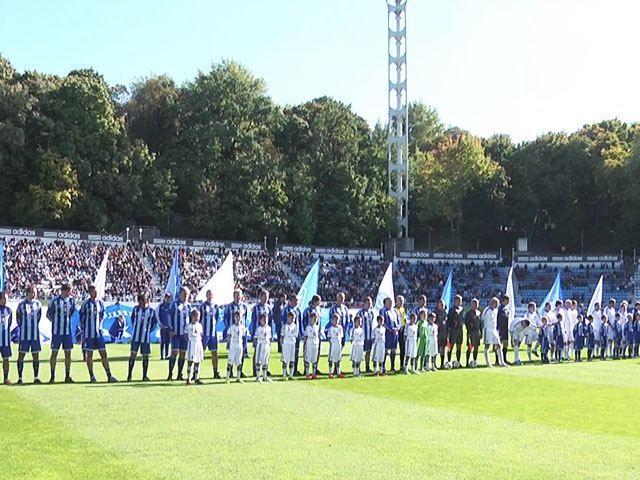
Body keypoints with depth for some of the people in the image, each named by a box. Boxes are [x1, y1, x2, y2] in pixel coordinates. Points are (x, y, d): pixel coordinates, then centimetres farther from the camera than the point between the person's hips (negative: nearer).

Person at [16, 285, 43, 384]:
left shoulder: (38, 304, 5)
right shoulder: (22, 304, -5)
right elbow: (18, 317, 4)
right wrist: (22, 326, 4)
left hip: (35, 334, 3)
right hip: (24, 334, -3)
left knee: (36, 355, 5)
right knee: (21, 355, 0)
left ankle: (36, 377, 12)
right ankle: (20, 378, 6)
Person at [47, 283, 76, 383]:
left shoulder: (71, 300, 4)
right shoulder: (55, 301, -8)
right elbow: (49, 314, 0)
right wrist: (56, 322, -1)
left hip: (67, 331, 4)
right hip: (57, 331, -4)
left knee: (68, 353, 5)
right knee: (54, 353, 1)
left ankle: (67, 376, 12)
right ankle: (52, 376, 7)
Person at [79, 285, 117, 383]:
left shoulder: (101, 302, 4)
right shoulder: (86, 303, -7)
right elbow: (82, 317, -1)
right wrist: (83, 327, -1)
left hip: (98, 332, 3)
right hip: (88, 333, -3)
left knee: (103, 354, 1)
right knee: (89, 355, 4)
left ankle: (109, 376, 2)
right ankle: (92, 376, 11)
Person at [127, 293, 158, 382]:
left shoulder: (151, 311, -3)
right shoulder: (135, 309, -1)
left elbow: (155, 323, 9)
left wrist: (149, 330, 1)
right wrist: (135, 328, 10)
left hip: (146, 337, 0)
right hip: (135, 337, 0)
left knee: (145, 356, 6)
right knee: (133, 354, -4)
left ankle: (144, 376, 14)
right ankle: (129, 375, 2)